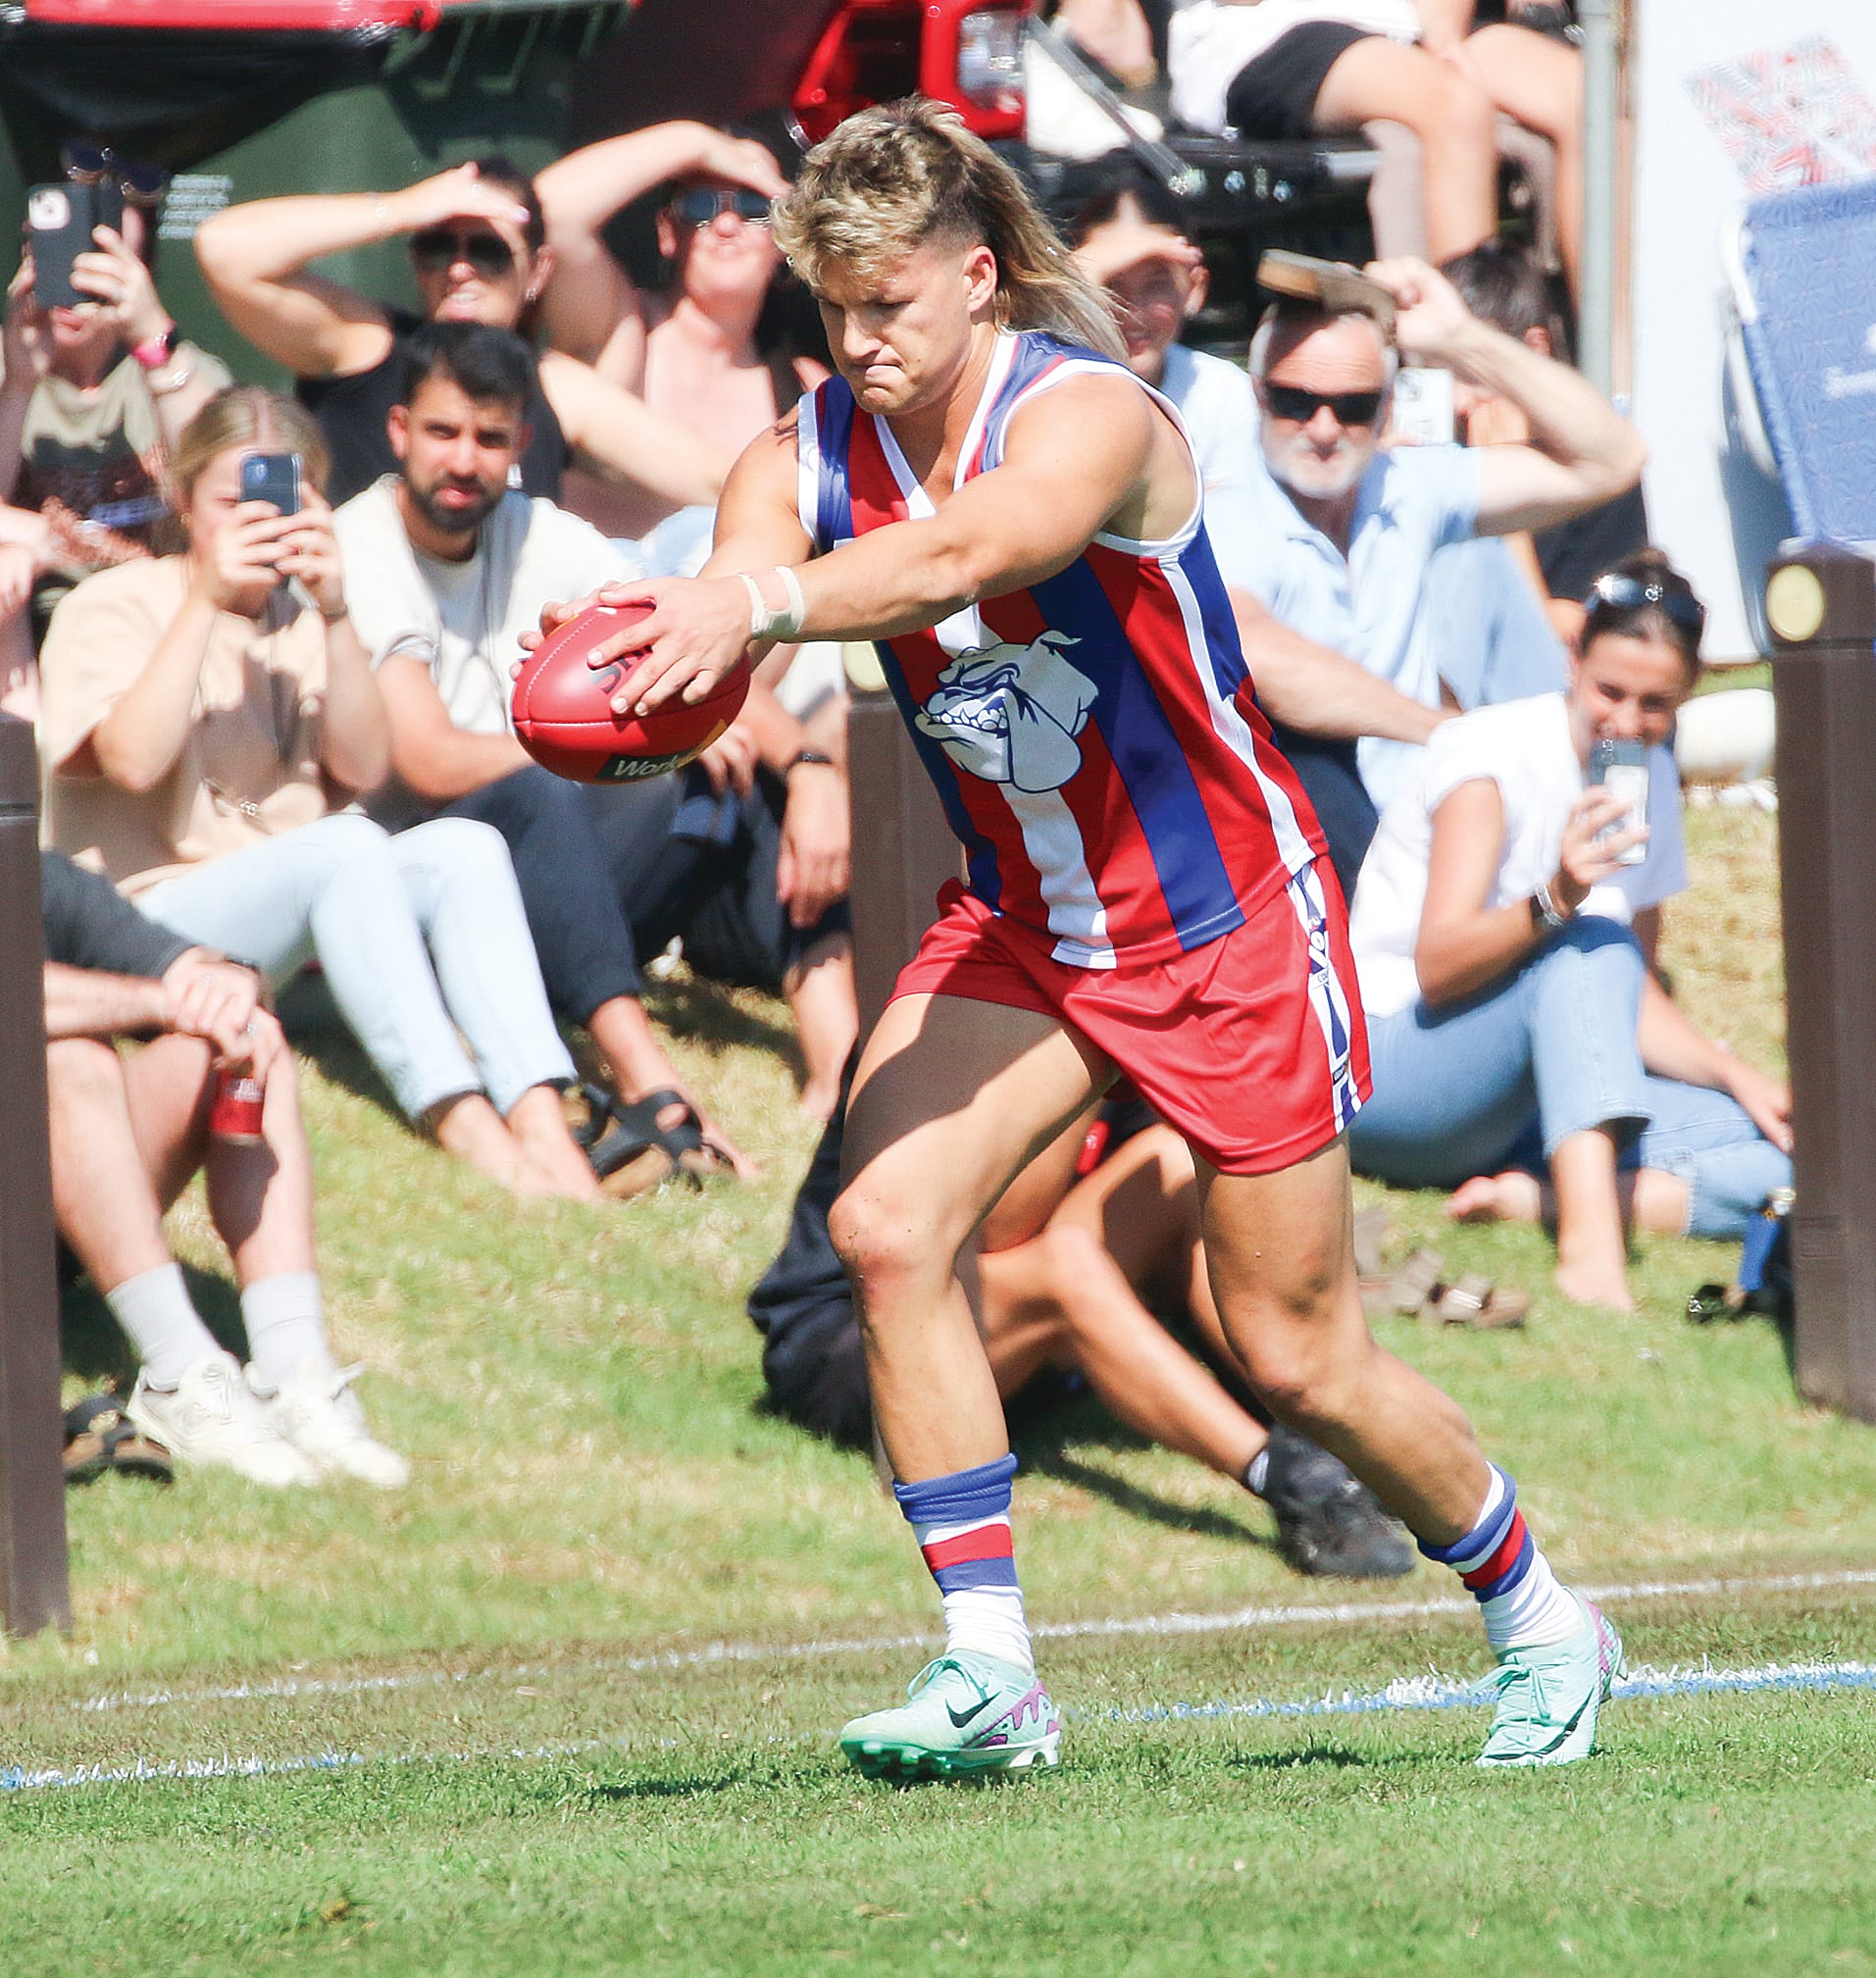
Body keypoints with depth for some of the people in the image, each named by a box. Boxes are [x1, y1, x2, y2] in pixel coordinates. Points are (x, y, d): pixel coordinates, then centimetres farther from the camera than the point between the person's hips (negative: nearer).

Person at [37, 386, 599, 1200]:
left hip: (298, 935, 6)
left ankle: (541, 1125, -38)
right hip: (149, 923, -6)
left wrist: (335, 613, -10)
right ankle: (470, 1133, -45)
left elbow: (362, 768, 1)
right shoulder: (113, 607, 2)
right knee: (345, 849, -32)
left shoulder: (298, 617, 17)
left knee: (463, 848, -20)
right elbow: (134, 759, -17)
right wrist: (208, 598, -18)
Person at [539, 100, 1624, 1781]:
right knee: (884, 1227, -20)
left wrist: (756, 604, -63)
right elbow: (733, 585, -25)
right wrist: (645, 654, -50)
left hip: (1228, 926, -5)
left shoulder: (1089, 415, -24)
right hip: (1017, 928, 5)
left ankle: (1540, 1622, 28)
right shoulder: (809, 460, -8)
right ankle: (990, 1671, -14)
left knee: (1298, 1358, 3)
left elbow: (952, 558, -45)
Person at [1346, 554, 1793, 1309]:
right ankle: (1588, 1244, -53)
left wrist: (1739, 1077, -3)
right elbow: (1438, 969, -24)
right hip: (1396, 1068, -7)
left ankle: (1529, 1196, -31)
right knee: (1591, 947, -37)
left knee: (1783, 1157, -16)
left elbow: (1630, 1004, 14)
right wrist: (1554, 901, -41)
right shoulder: (1496, 755, -13)